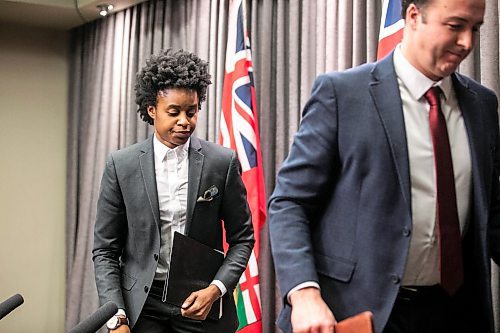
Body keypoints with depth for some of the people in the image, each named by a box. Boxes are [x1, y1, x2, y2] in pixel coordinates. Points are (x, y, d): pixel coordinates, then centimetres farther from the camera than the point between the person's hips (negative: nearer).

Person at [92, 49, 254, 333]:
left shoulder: (223, 162, -2)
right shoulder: (121, 165, -2)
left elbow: (242, 238, 3)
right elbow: (105, 250, 0)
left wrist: (216, 290, -11)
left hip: (202, 302, 0)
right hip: (142, 305, 0)